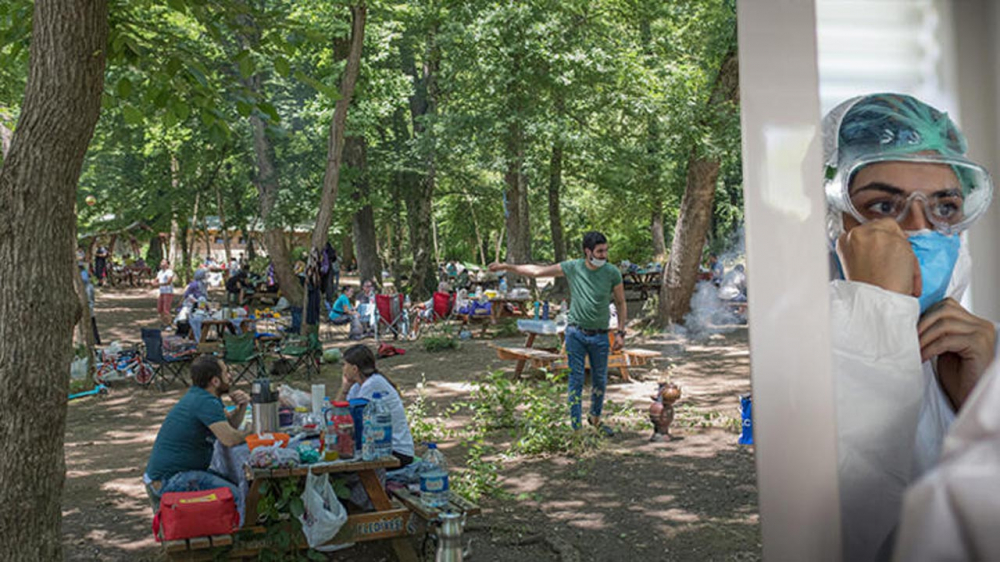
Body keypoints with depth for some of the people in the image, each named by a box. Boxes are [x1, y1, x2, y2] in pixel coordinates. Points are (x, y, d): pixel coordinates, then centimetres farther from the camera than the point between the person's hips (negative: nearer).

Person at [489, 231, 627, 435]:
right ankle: (575, 427, 12)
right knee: (576, 380, 3)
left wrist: (620, 333, 0)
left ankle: (595, 417, 39)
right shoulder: (572, 267, -6)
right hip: (576, 333, -1)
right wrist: (506, 267, 1)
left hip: (600, 336, 1)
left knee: (600, 380, 15)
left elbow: (621, 303, 5)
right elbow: (537, 271, 1)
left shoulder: (612, 272, -6)